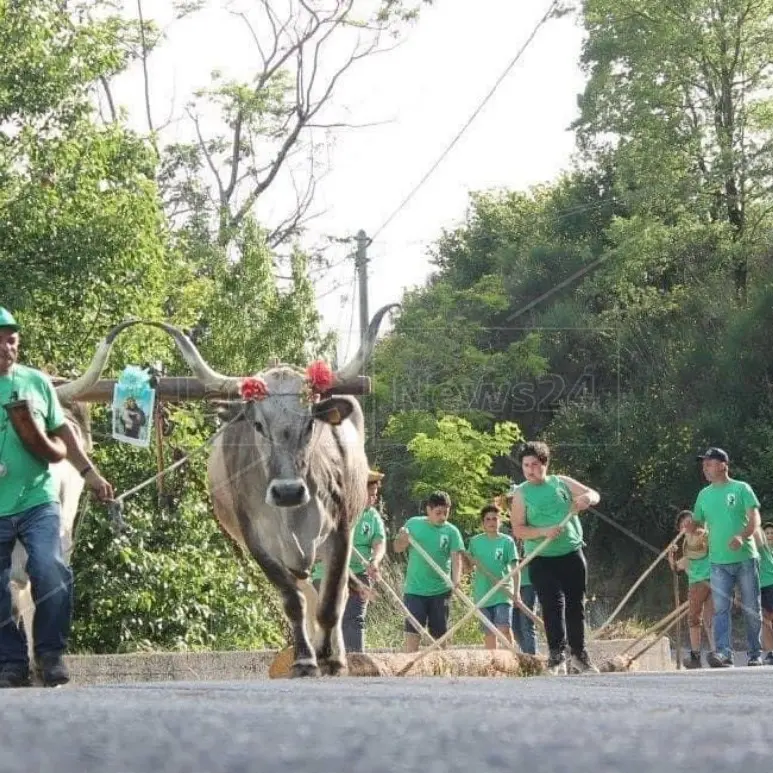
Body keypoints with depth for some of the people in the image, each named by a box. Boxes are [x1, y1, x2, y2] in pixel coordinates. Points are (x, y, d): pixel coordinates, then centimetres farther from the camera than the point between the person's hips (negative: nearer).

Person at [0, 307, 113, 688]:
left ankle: (51, 654, 1)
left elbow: (61, 431, 15)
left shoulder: (36, 381, 7)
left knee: (50, 572, -16)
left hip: (37, 501, 1)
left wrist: (88, 471, 9)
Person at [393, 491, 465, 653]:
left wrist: (456, 580, -28)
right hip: (414, 589, 0)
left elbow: (456, 558, -10)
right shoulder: (413, 524, 4)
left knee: (439, 633, 8)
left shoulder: (451, 531, 0)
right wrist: (404, 539, -12)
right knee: (412, 631, -7)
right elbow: (397, 548, 12)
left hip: (441, 590, 0)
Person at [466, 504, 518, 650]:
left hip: (503, 593, -3)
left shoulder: (506, 541, -1)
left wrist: (516, 592, -12)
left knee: (504, 628, -16)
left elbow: (515, 569, -3)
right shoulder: (475, 541, 7)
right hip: (483, 593, 3)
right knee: (489, 632, 7)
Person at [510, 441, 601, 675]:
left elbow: (594, 495, 9)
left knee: (576, 605, 9)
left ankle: (579, 655, 20)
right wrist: (544, 532, -23)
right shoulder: (521, 493, 0)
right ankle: (557, 657, -13)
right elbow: (518, 530, -7)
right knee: (553, 605, -14)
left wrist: (587, 498, -15)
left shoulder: (561, 482, 6)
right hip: (542, 559, -3)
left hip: (572, 553, 3)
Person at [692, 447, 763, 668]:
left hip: (745, 558, -3)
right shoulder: (704, 495, 13)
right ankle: (723, 652, -19)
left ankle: (755, 655, 12)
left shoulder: (741, 489, 0)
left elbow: (755, 518, -7)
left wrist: (742, 536, -26)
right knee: (720, 608, -10)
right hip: (719, 562, 3)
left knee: (752, 609, 2)